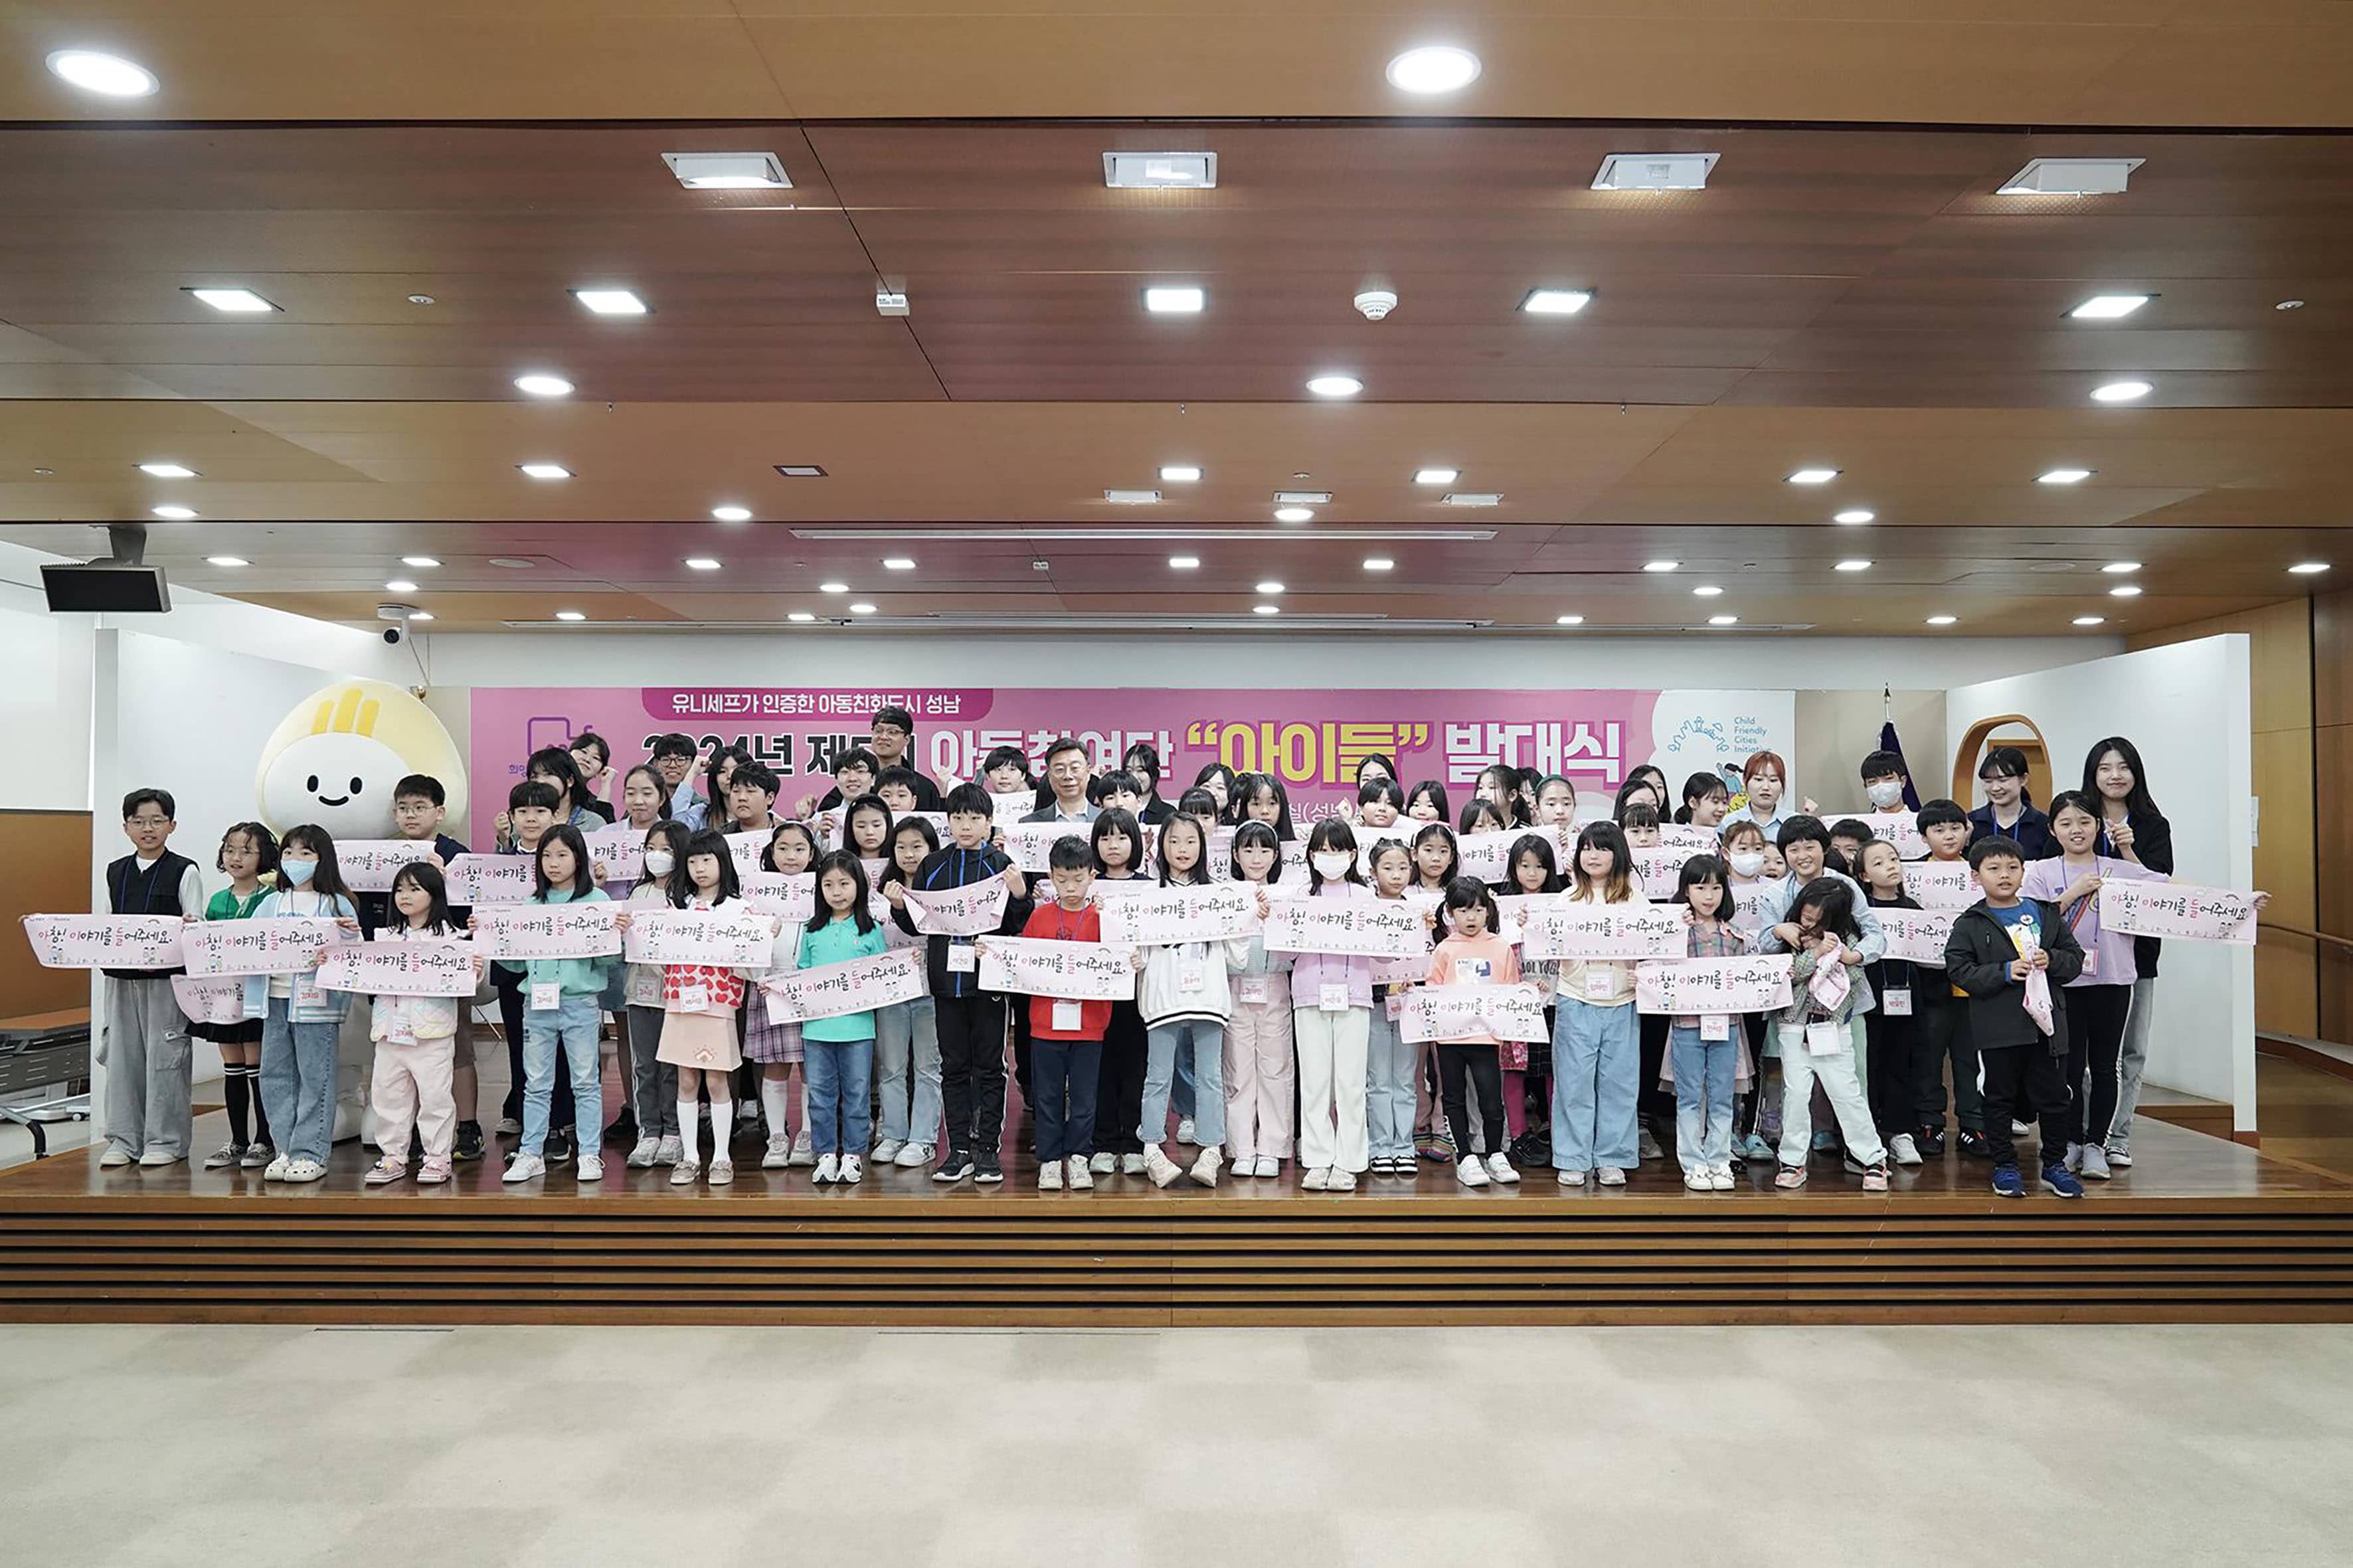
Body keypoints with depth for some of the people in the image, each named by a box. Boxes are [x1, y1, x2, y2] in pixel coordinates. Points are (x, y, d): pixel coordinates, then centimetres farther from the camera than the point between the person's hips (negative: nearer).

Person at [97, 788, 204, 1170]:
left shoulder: (184, 872, -2)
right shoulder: (116, 872, 12)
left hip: (167, 976, -5)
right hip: (121, 977, 5)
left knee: (164, 1054, -1)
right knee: (122, 1055, 8)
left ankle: (165, 1140, 7)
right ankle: (124, 1138, 18)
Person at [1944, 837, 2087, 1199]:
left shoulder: (2046, 914, 7)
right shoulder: (1970, 924, -3)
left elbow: (2075, 958, 9)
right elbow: (1959, 970, -8)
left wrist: (2052, 961, -11)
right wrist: (2004, 972, -18)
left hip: (2045, 1021, 3)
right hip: (1998, 1028, -2)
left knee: (2052, 1097, 9)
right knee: (2000, 1098, 7)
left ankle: (2055, 1165, 25)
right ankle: (2005, 1166, 19)